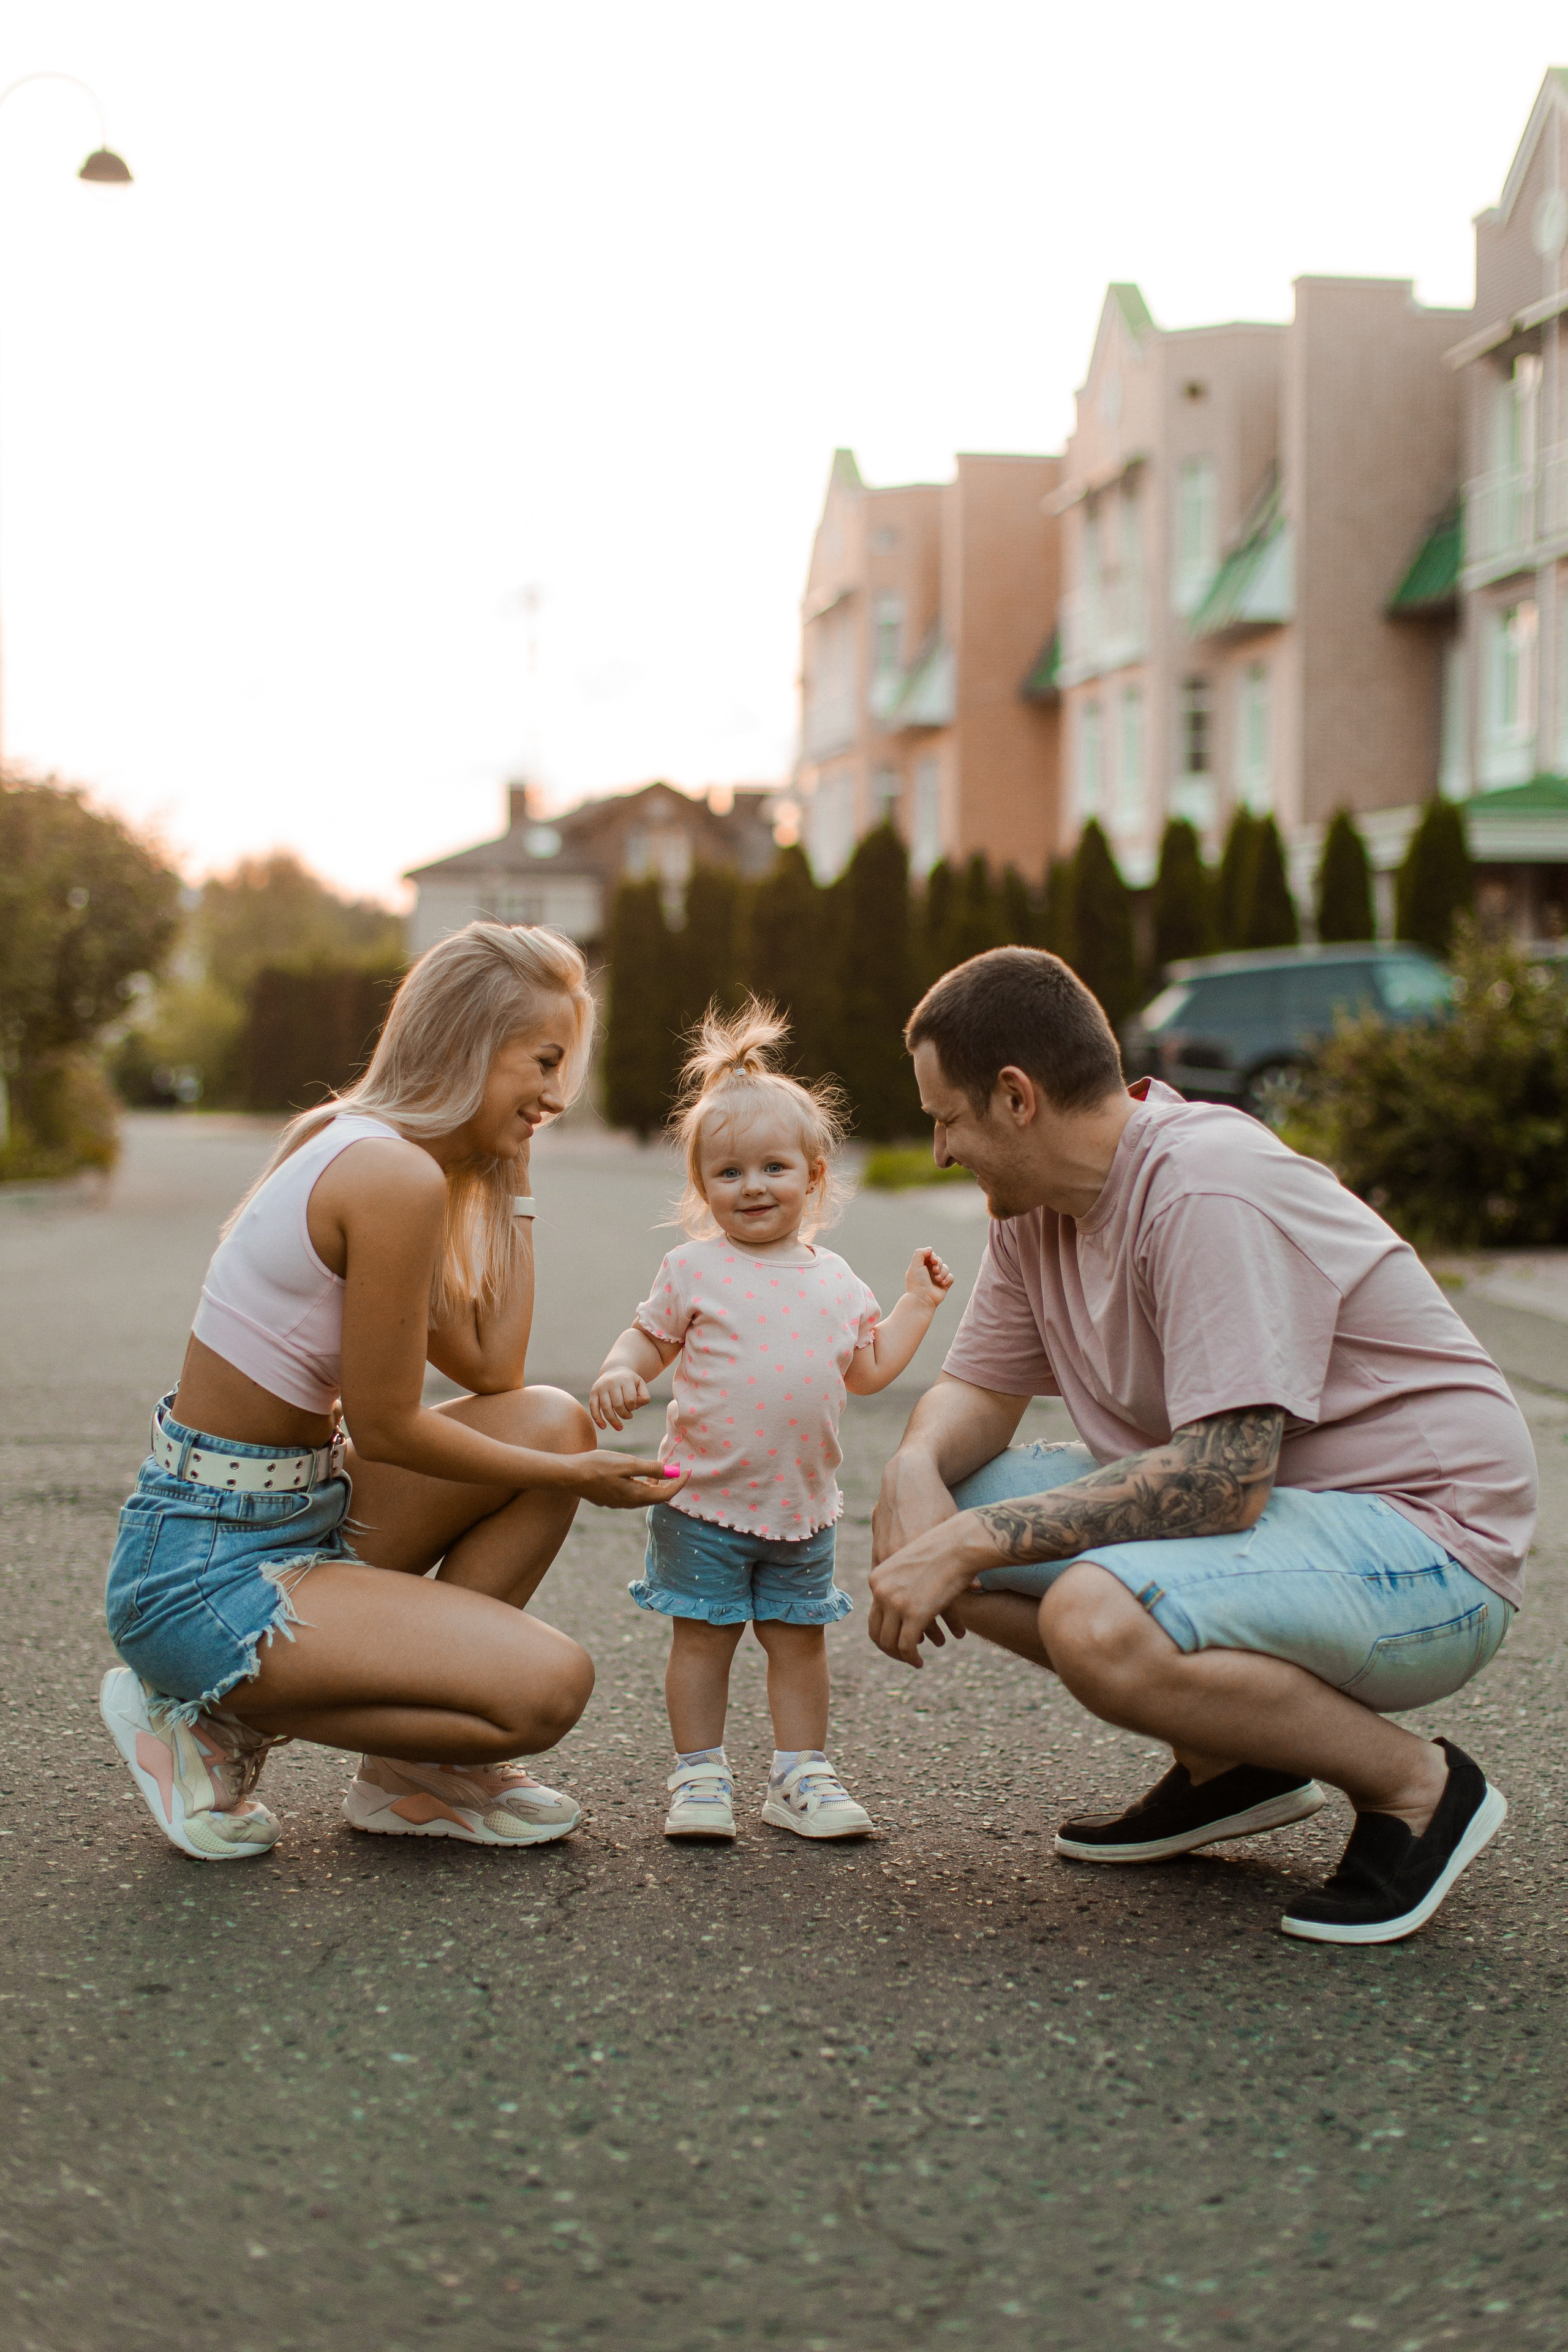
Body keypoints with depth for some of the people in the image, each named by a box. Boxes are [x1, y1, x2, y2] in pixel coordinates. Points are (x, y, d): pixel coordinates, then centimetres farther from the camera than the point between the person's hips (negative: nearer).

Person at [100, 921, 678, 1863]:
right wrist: (573, 1478, -4)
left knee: (554, 1421, 4)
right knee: (549, 1684, -16)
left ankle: (413, 1770, 11)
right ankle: (213, 1715, 0)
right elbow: (387, 1428, -16)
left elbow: (491, 1371, 6)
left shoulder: (355, 1144, 9)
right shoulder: (396, 1177, -21)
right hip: (206, 1573, -10)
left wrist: (513, 1182, 7)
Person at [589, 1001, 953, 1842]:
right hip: (704, 1500, -3)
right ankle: (699, 1774, 13)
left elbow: (869, 1370, 15)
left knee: (799, 1640, 10)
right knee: (701, 1639, 2)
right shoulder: (694, 1270, -2)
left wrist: (917, 1303, 11)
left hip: (801, 1505, 3)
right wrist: (617, 1375, -19)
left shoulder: (834, 1280, 9)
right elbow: (647, 1340, 2)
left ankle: (799, 1773, 20)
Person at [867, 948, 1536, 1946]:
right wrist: (917, 1476, -13)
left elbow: (1224, 1480, -30)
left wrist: (973, 1540, -28)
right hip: (1253, 1504, 9)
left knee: (1096, 1620, -34)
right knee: (936, 1516, -1)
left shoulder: (1206, 1190, -24)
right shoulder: (1039, 1206, 4)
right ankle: (1229, 1768, 9)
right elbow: (979, 1389, 12)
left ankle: (1415, 1786, -10)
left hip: (1420, 1541, -9)